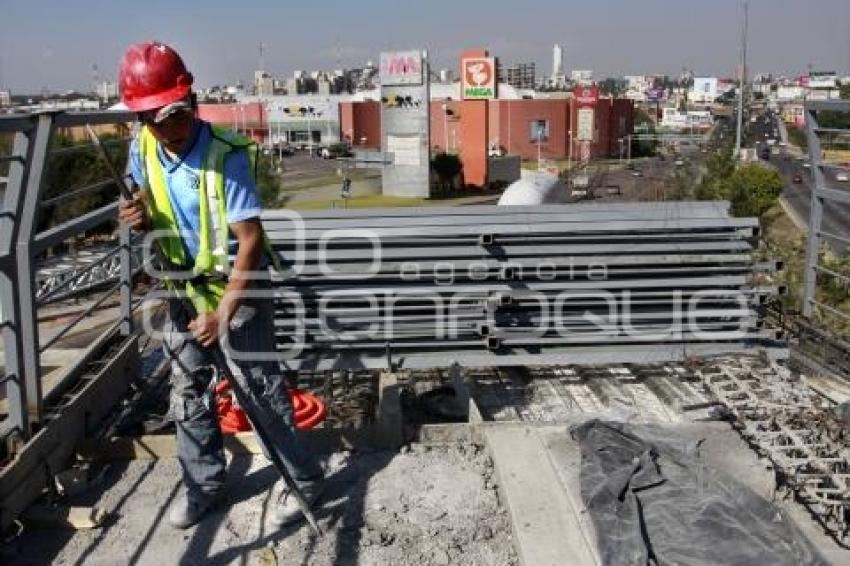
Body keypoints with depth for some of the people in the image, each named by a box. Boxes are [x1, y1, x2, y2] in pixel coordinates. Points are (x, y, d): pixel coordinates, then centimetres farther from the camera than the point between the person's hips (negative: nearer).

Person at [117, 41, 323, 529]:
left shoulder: (226, 155, -24)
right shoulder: (143, 150, -4)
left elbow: (250, 240, -24)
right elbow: (157, 217, 10)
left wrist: (223, 313, -27)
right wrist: (142, 220, -16)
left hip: (239, 286, -6)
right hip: (184, 287, 7)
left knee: (262, 386, 0)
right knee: (187, 393, 14)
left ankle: (305, 479, 18)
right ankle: (204, 485, 33)